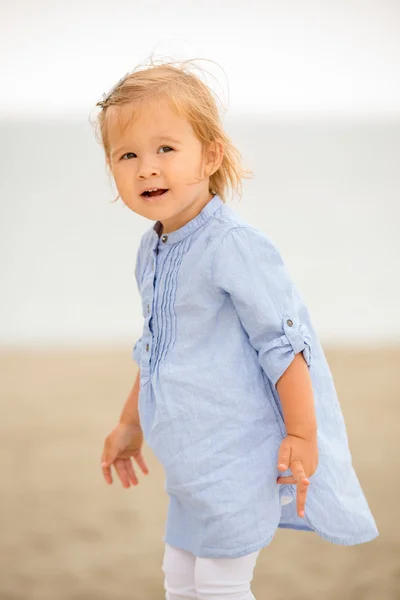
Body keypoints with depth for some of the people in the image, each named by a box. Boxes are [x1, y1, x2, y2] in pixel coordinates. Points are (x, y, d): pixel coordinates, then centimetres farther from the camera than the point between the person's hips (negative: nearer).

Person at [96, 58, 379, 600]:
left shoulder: (234, 247, -21)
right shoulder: (151, 250, 7)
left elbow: (283, 342, -19)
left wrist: (301, 436, -16)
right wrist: (131, 424, 28)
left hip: (239, 456, -9)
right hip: (192, 463, 9)